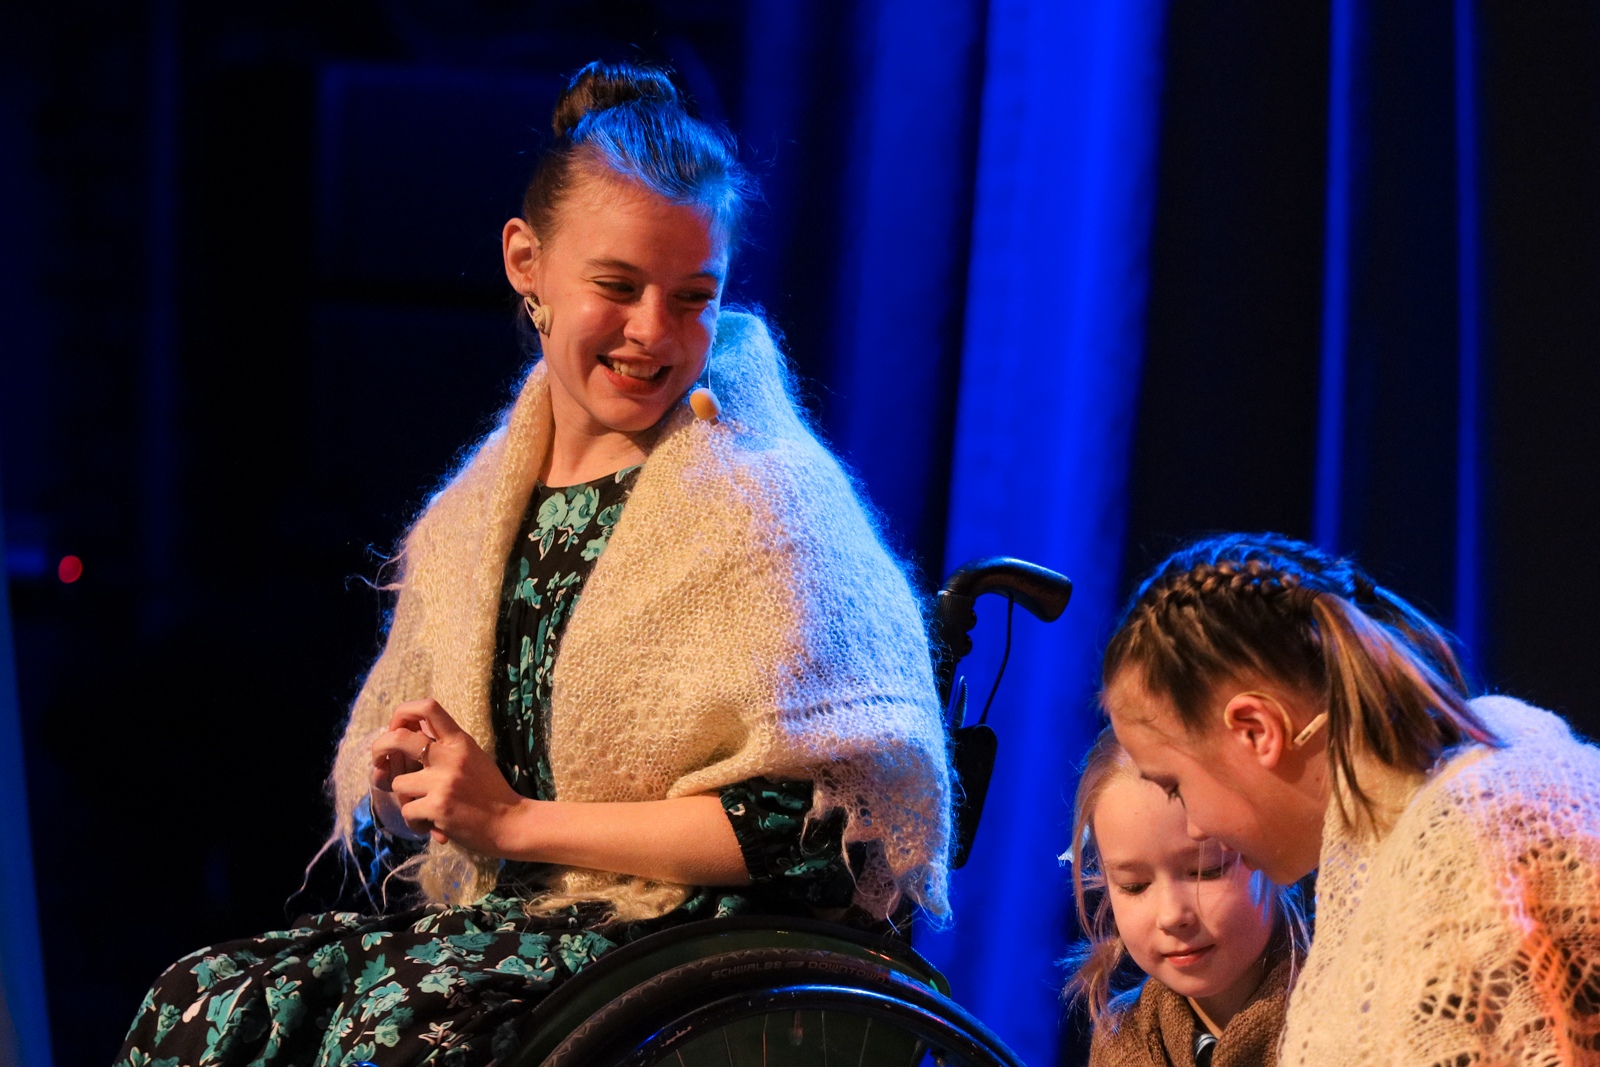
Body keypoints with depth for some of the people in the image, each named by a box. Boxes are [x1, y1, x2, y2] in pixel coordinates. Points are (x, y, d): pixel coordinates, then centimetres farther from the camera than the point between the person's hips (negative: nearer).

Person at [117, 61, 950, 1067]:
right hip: (495, 921, 6)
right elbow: (384, 828, 23)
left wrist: (517, 822, -12)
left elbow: (811, 819, -15)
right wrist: (393, 786, -3)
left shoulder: (763, 501, -6)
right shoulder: (469, 516, 13)